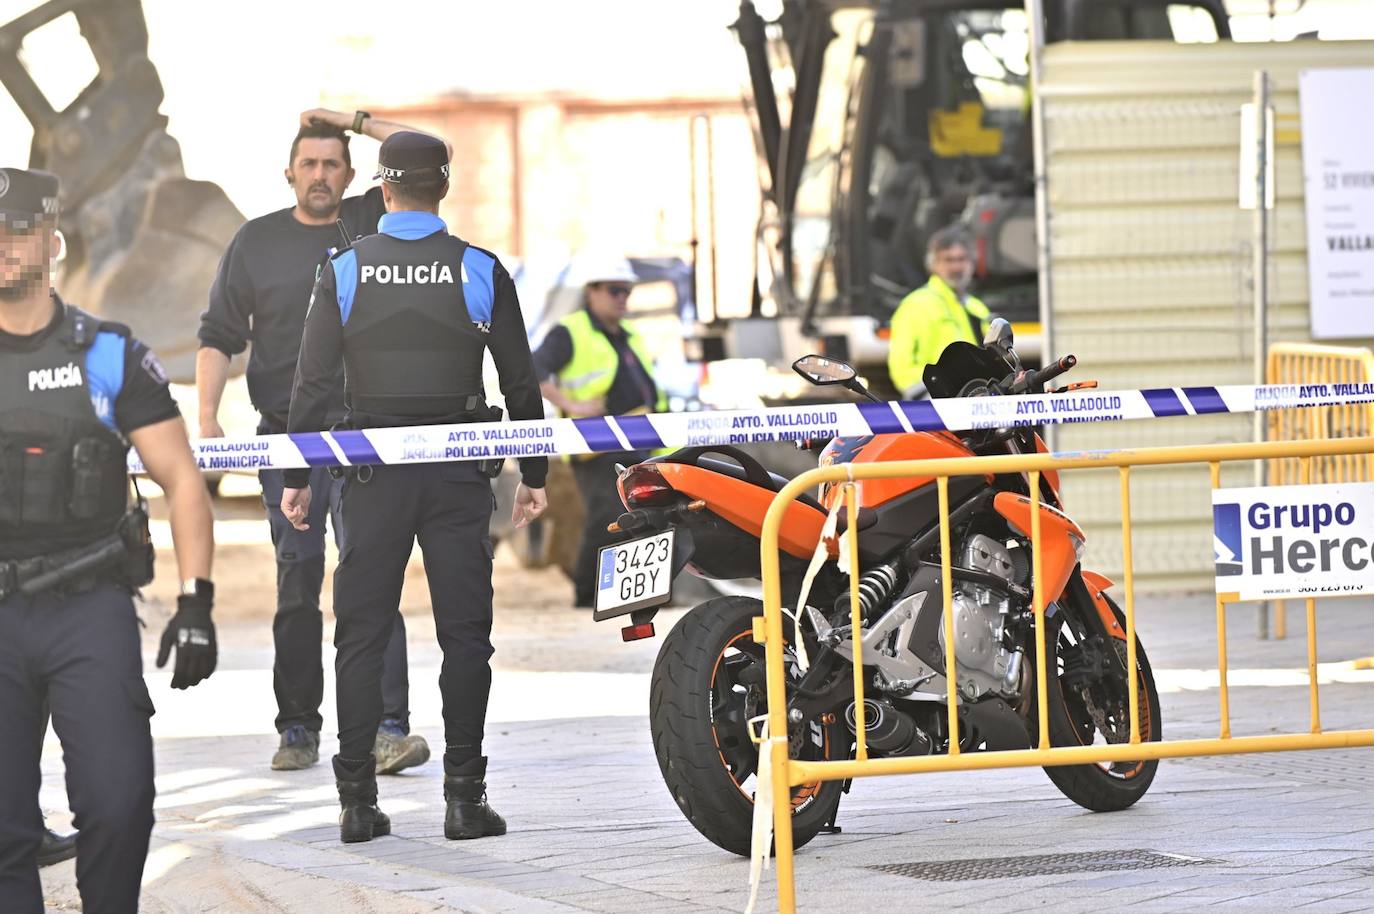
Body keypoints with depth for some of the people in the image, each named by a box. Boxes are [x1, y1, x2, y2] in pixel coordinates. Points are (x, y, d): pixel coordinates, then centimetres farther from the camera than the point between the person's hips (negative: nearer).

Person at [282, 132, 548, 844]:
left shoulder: (344, 271, 0)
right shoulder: (480, 271, -1)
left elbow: (313, 383, -1)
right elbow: (520, 382, 2)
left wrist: (296, 477, 6)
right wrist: (534, 475, 11)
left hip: (373, 473, 1)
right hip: (458, 470, 0)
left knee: (360, 633, 5)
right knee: (464, 632, 3)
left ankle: (357, 801, 3)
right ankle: (464, 797, -1)